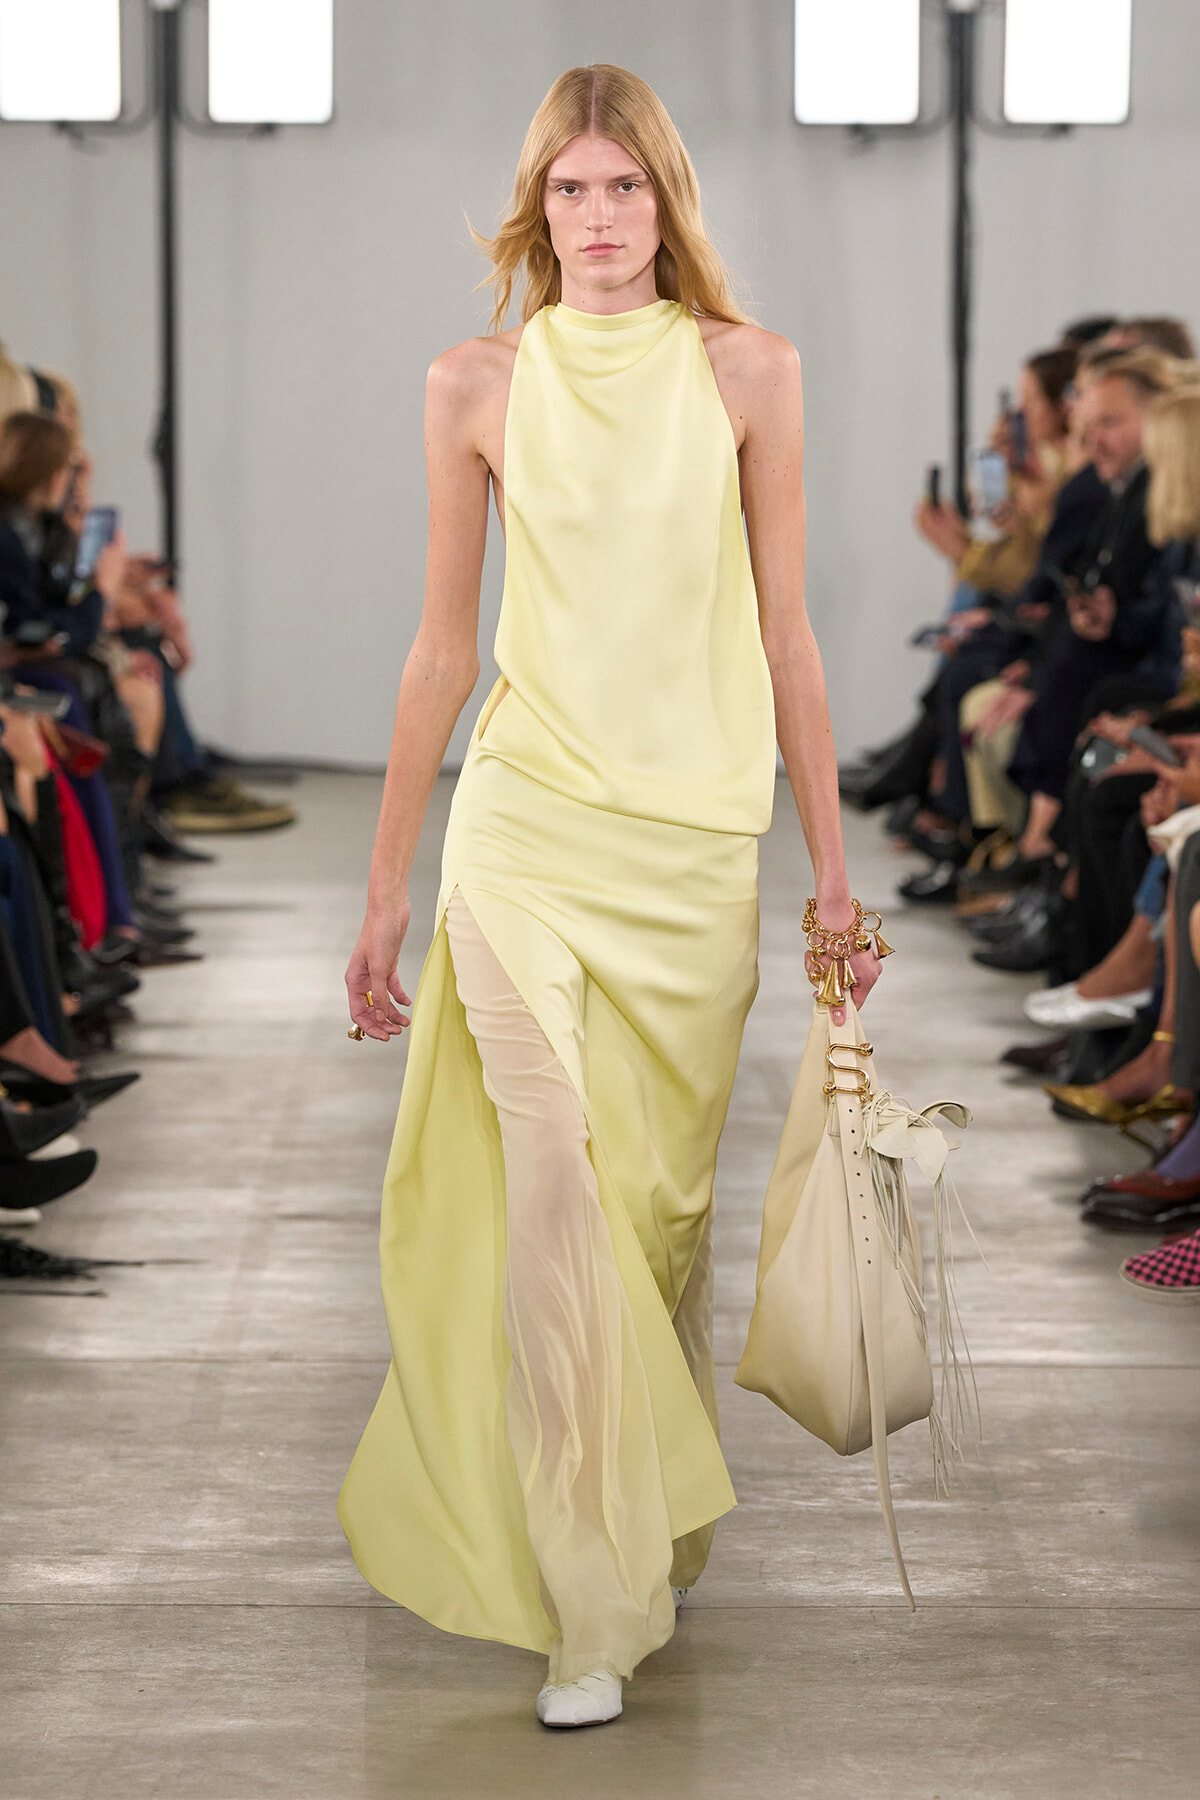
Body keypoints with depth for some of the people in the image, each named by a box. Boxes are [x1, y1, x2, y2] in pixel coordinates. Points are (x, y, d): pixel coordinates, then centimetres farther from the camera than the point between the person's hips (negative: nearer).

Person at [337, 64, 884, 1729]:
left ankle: (661, 1526, 30)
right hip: (527, 826, -1)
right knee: (555, 1189, -13)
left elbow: (783, 636, 7)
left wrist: (834, 870, 7)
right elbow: (444, 645, 9)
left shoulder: (745, 374, 4)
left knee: (666, 1200, 8)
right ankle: (592, 1610, -9)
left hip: (698, 843, 1)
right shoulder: (480, 386, 4)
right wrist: (385, 889, 10)